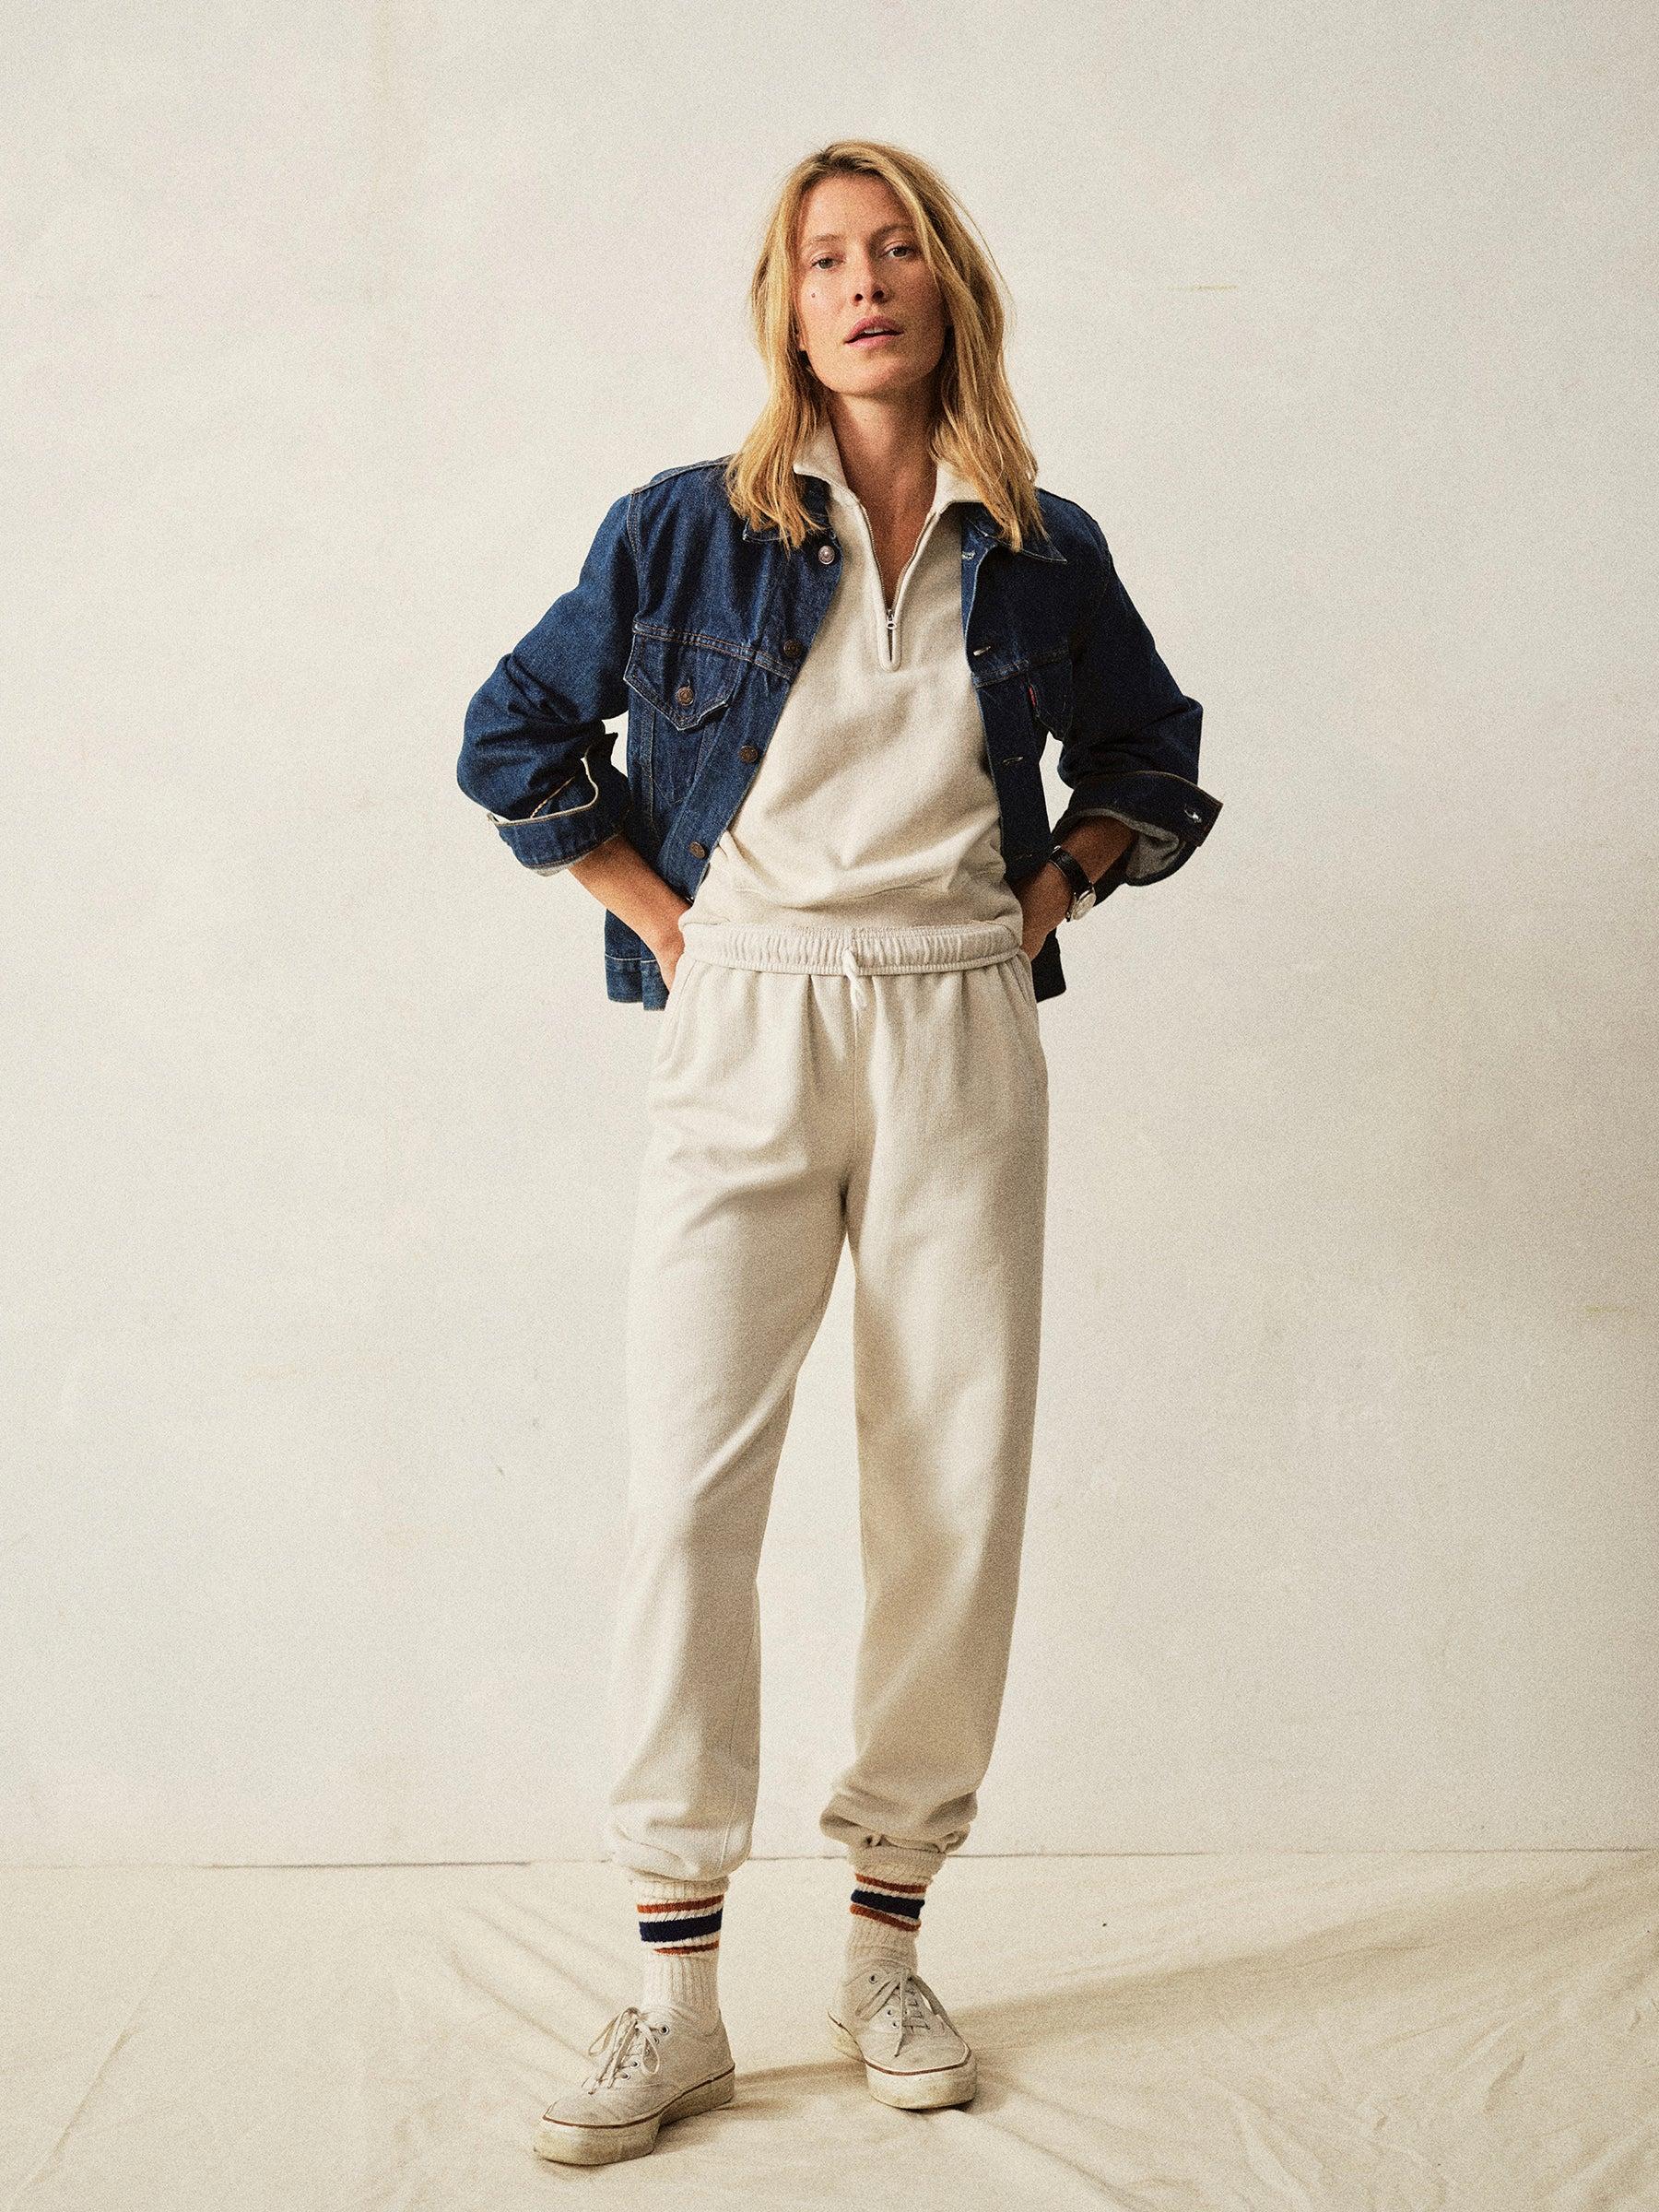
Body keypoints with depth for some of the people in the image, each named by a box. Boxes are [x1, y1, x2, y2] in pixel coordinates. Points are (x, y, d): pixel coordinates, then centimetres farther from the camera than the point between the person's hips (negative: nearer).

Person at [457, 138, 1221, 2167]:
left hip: (963, 1041, 2)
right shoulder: (684, 529, 3)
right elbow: (513, 742, 12)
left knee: (958, 1484, 1)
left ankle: (886, 1945, 15)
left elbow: (1155, 771, 23)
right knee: (689, 1481, -10)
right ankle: (676, 1997, -2)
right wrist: (669, 921, 4)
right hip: (745, 1033, -2)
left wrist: (1045, 890, 6)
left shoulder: (1043, 551, 8)